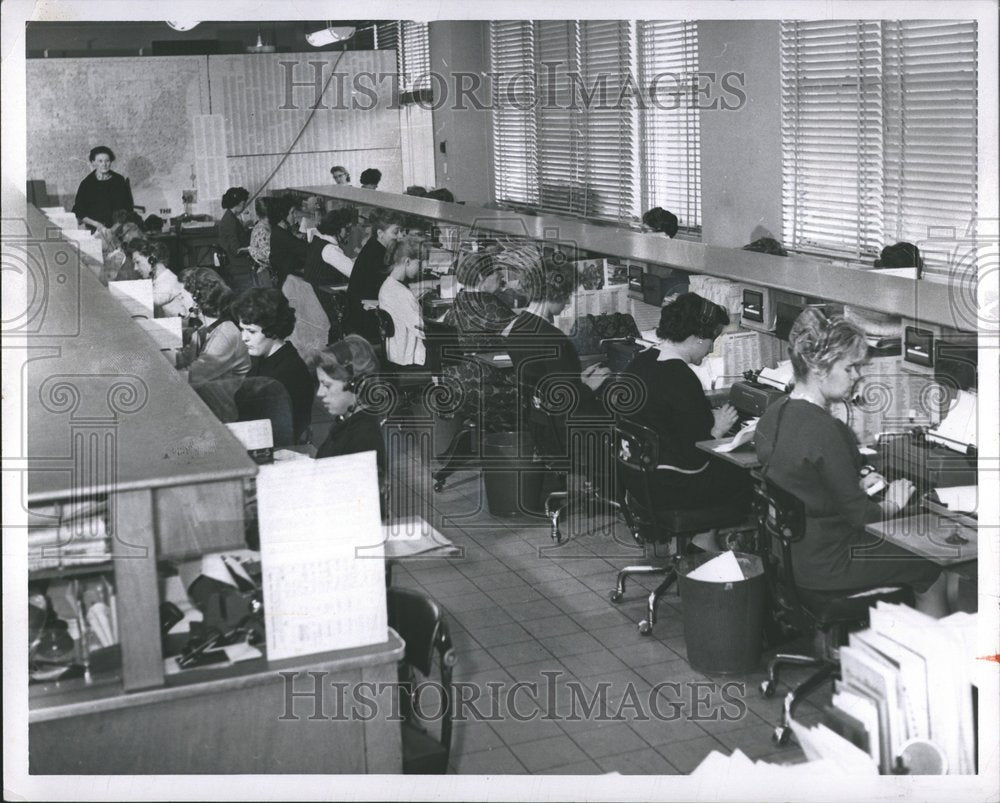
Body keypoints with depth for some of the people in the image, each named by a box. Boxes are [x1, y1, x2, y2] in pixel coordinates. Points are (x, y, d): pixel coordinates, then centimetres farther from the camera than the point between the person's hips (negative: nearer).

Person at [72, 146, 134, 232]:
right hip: (94, 231, -1)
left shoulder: (119, 180, 8)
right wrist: (97, 224, -8)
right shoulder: (86, 184, 4)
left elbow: (128, 208, 12)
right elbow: (78, 213, 4)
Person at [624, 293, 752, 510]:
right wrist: (717, 430, -4)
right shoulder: (682, 380, -25)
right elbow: (695, 456, -23)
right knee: (745, 474, 7)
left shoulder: (640, 361, 3)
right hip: (673, 488, -9)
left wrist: (709, 418, 10)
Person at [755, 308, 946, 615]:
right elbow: (857, 514, -21)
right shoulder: (821, 429, -28)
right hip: (826, 564, -9)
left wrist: (857, 485, 8)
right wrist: (890, 505, -2)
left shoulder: (775, 413, 0)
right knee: (932, 569, 10)